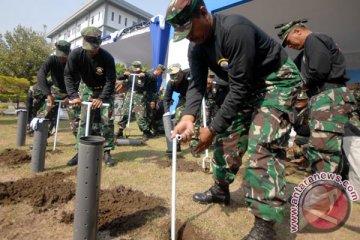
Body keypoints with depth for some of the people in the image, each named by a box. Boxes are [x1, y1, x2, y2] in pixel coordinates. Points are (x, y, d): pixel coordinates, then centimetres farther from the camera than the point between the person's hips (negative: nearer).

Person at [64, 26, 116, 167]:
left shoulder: (107, 58, -26)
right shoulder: (75, 54, -19)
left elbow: (111, 81, -23)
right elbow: (69, 76, -14)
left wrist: (101, 99, -31)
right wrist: (74, 96, -24)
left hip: (105, 91, -2)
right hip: (88, 89, 3)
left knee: (107, 121, -8)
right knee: (84, 120, 1)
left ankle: (107, 152, 2)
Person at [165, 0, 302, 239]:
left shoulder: (235, 29, -30)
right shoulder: (196, 47, -4)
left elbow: (239, 89, -31)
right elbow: (197, 84, -11)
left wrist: (213, 128, -27)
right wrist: (188, 117, -30)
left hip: (278, 80, -7)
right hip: (247, 85, 8)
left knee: (261, 145, -20)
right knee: (228, 136, 5)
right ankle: (221, 189, 24)